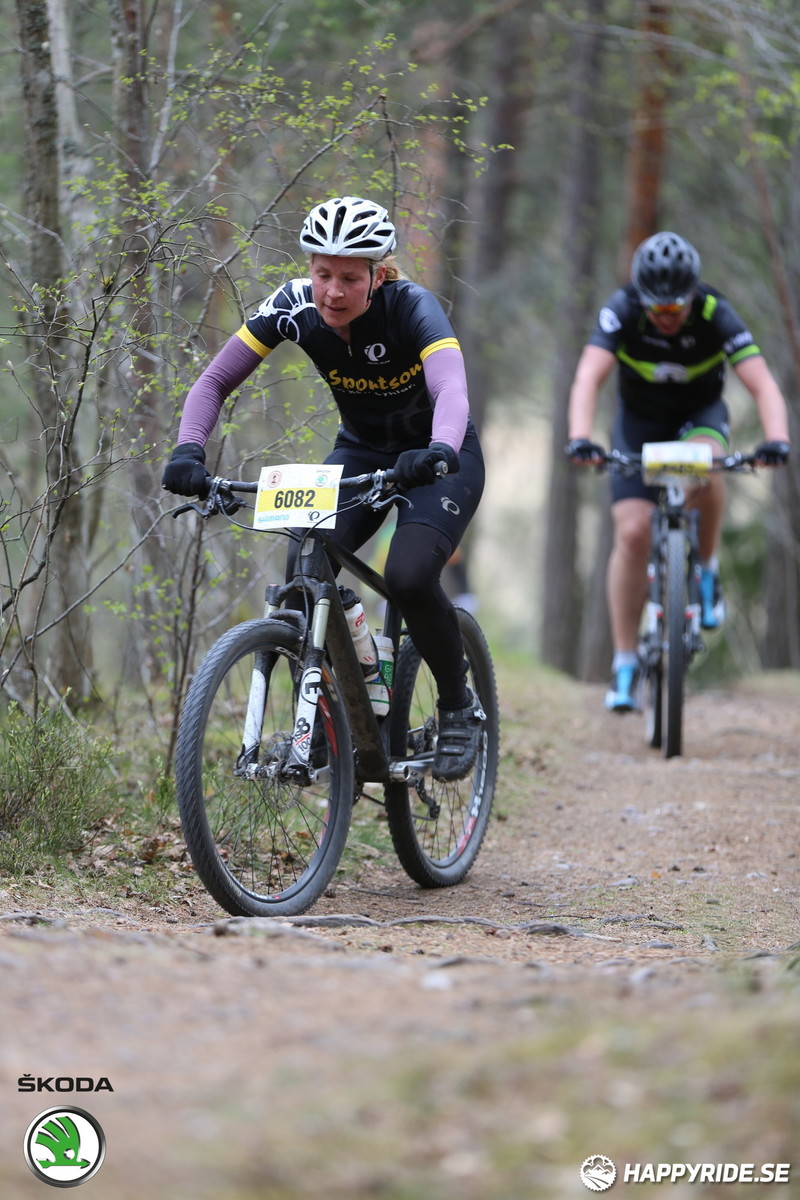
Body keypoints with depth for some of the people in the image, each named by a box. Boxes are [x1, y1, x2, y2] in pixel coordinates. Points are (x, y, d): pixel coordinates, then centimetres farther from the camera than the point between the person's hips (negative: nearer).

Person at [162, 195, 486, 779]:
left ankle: (460, 708, -2)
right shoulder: (294, 307, -19)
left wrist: (439, 451, -66)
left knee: (409, 577, -28)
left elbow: (452, 389, -46)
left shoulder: (412, 307, -29)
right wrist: (190, 450, -35)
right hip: (360, 453, 4)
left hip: (438, 459, -4)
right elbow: (214, 381, -17)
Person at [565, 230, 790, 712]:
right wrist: (580, 438, -55)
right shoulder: (621, 311, -27)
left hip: (699, 414, 0)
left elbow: (763, 384, -33)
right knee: (633, 533, -14)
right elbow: (588, 378, -37)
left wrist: (777, 440, -52)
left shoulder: (716, 315, -27)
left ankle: (706, 569, -9)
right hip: (640, 419, 0)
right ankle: (625, 663, -4)